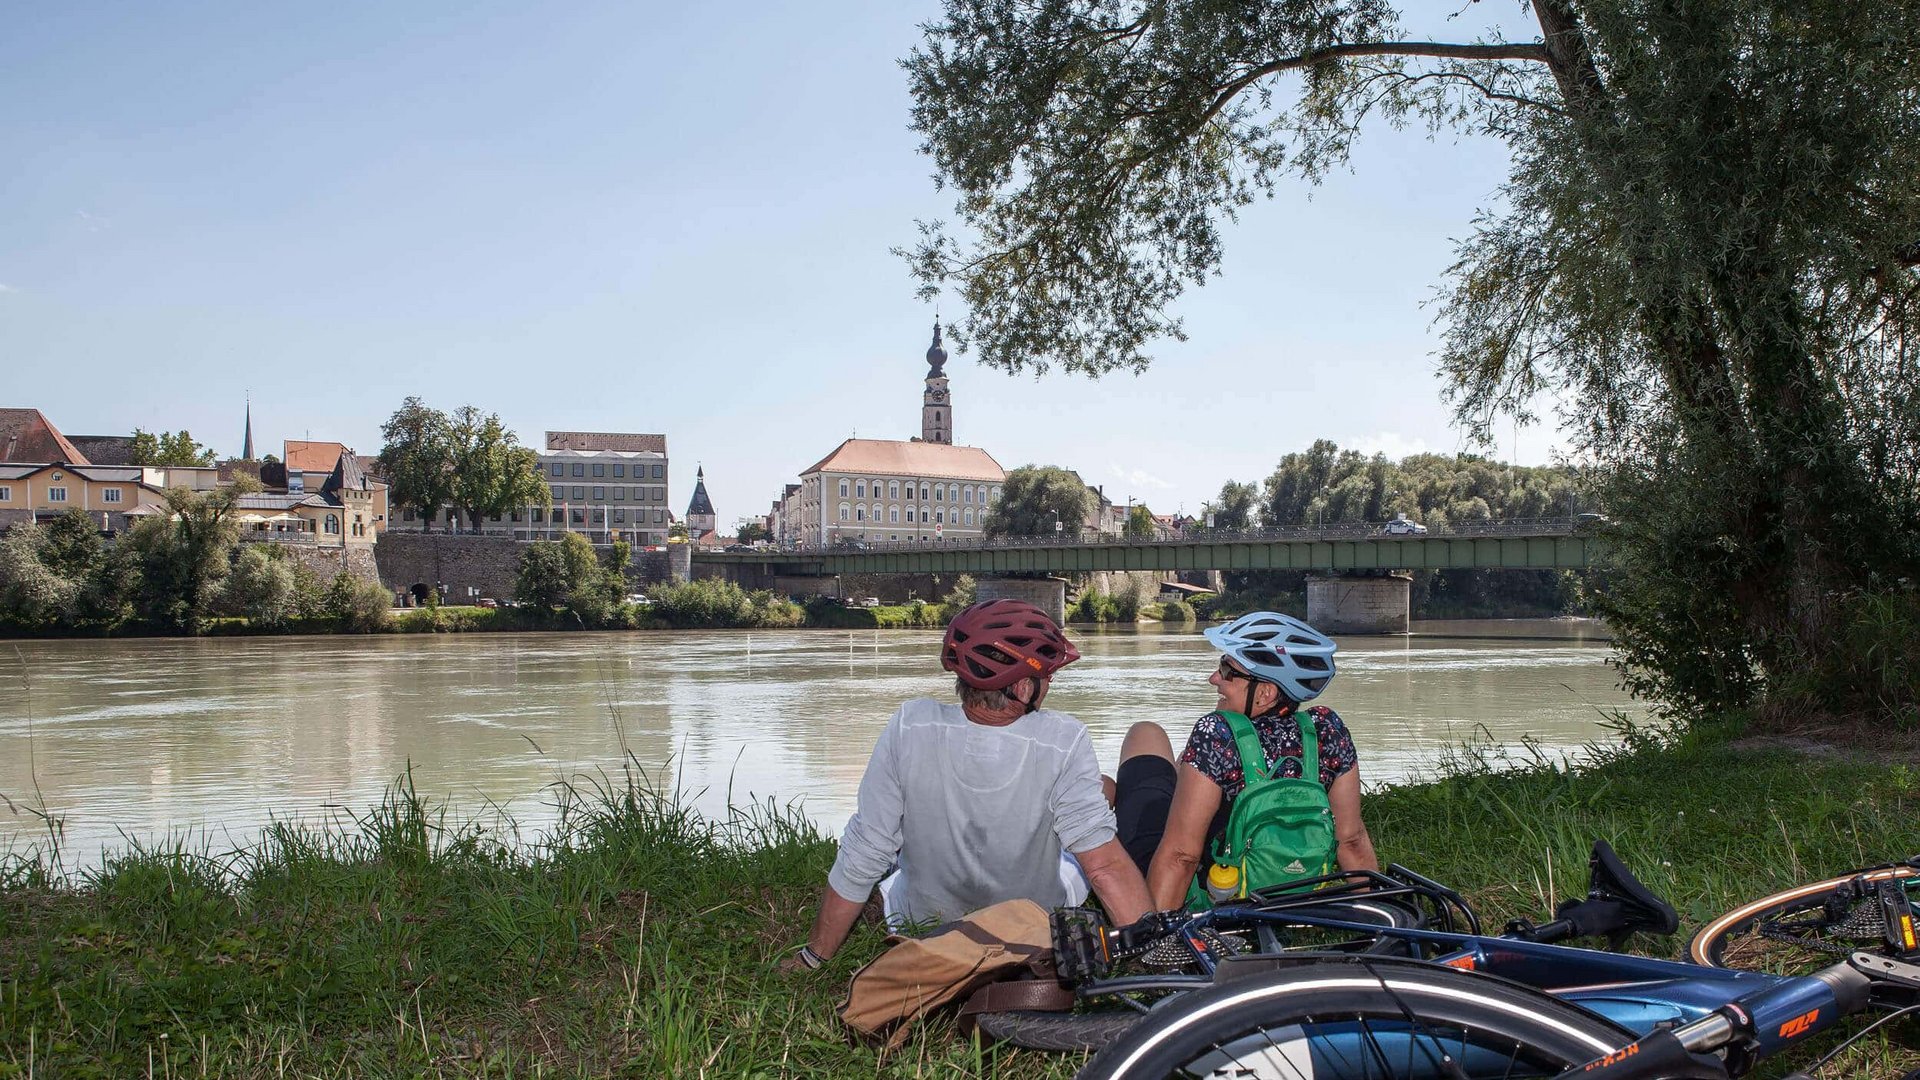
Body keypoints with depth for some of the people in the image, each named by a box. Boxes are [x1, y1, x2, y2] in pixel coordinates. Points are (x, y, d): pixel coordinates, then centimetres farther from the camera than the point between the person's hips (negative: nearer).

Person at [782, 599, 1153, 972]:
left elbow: (860, 860, -20)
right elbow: (1106, 865, -31)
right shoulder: (1063, 742, -30)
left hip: (923, 923, 1)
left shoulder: (909, 728, -27)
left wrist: (812, 957, -7)